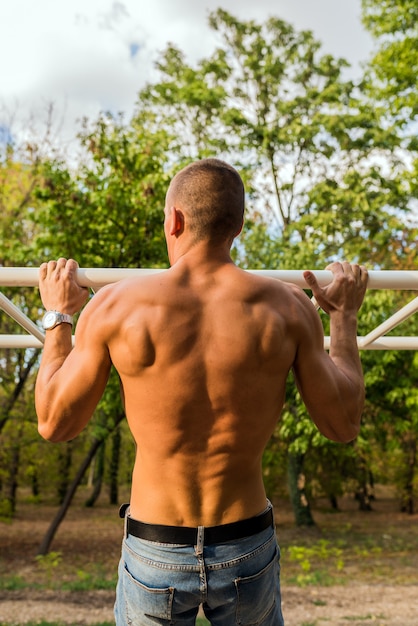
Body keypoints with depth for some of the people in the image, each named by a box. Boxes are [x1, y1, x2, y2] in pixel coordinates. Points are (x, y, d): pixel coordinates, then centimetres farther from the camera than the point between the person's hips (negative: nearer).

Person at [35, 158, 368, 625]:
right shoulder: (285, 307, -11)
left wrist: (58, 316, 9)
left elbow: (54, 423, -3)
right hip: (248, 550, 1)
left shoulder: (116, 305, -14)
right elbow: (342, 424, -1)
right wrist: (345, 317, 10)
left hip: (153, 552, -1)